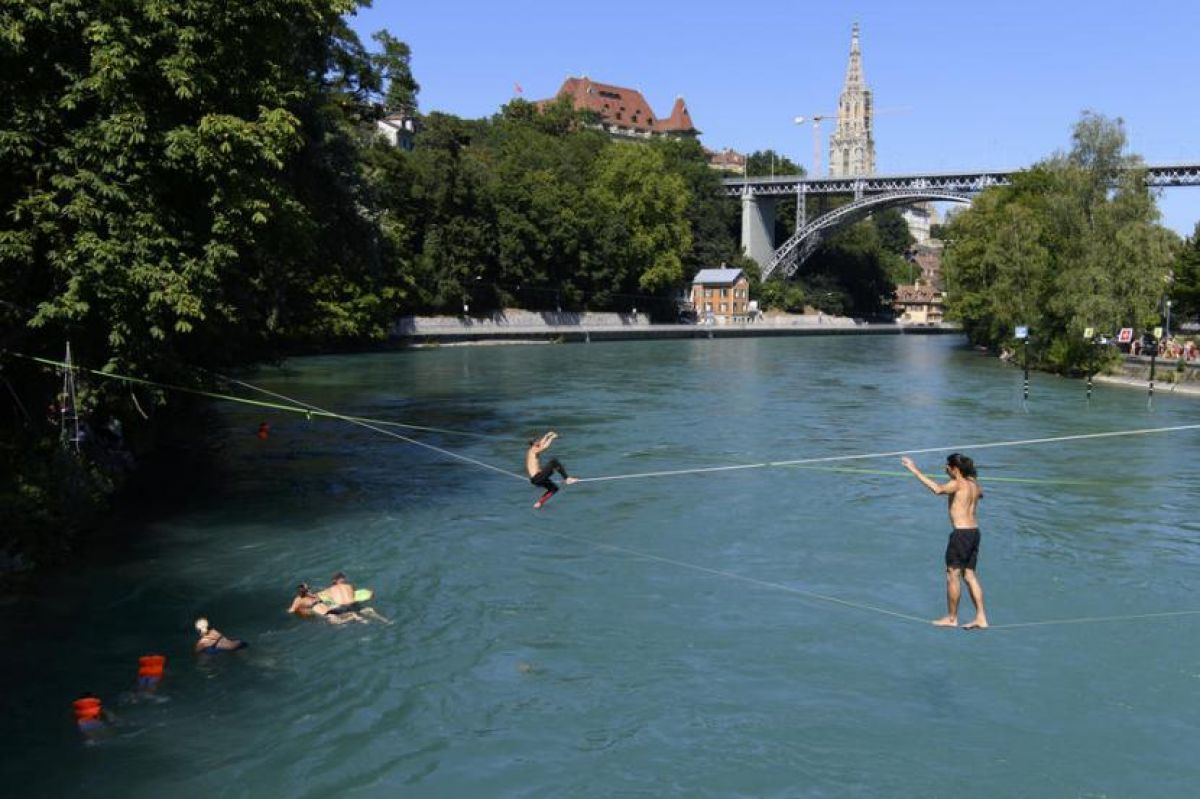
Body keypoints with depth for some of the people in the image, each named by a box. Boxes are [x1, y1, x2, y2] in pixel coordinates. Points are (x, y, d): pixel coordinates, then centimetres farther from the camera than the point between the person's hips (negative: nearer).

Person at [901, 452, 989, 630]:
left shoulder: (957, 484, -12)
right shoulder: (974, 484, 13)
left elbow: (937, 489, -33)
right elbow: (980, 493, 39)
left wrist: (915, 471, -32)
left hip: (961, 533, -8)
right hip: (974, 531, 8)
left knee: (952, 575, 3)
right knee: (969, 575, 13)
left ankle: (951, 618, 11)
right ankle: (981, 618, 13)